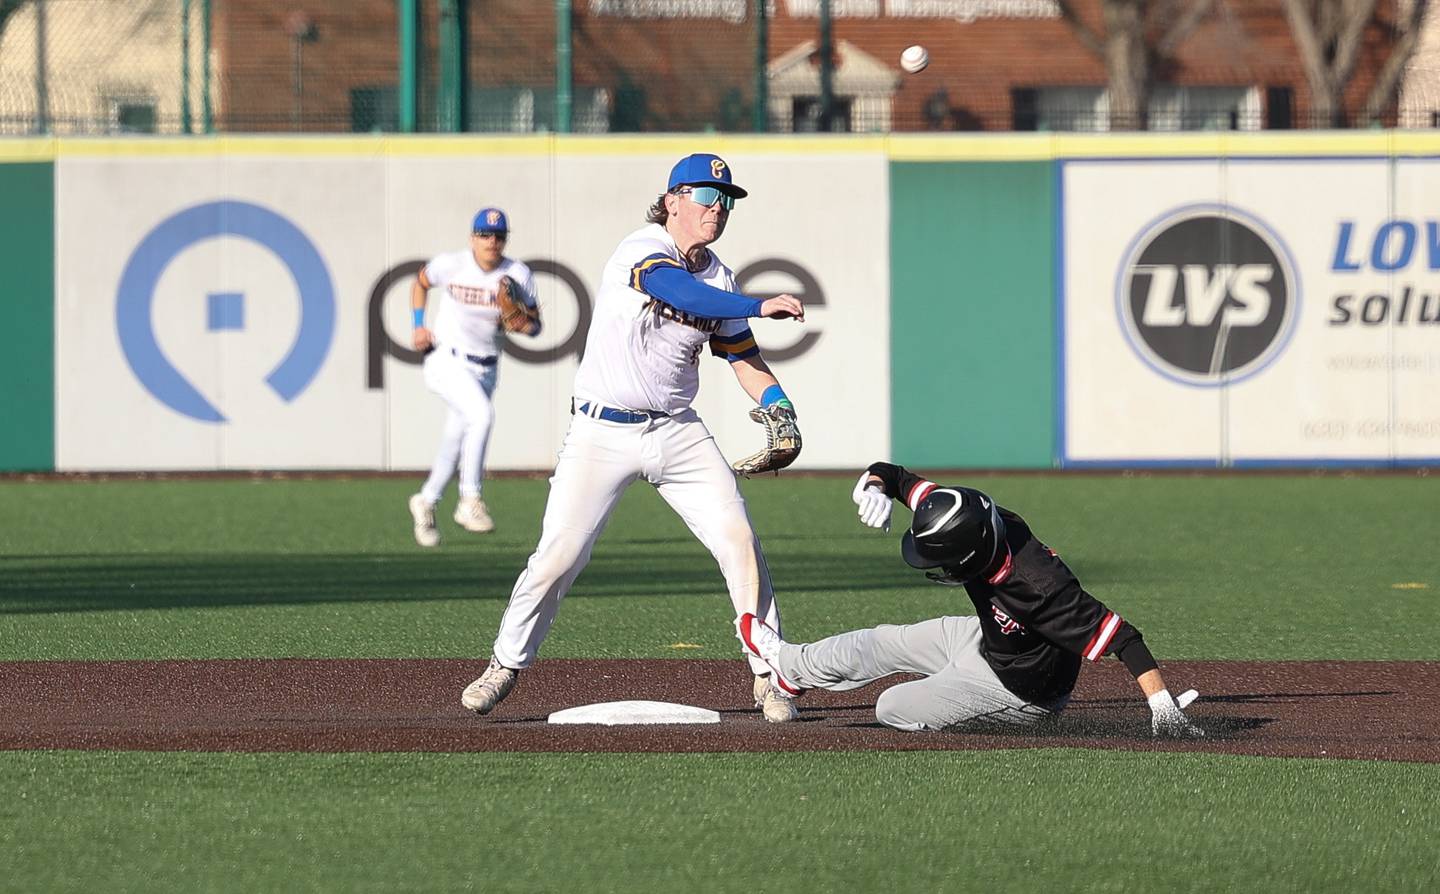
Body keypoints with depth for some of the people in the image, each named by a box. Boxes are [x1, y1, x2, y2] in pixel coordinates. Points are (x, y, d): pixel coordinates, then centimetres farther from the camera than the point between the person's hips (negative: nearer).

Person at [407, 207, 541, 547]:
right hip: (446, 362, -4)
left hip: (485, 370, 4)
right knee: (482, 414, -29)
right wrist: (418, 326, 1)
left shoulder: (518, 275, -5)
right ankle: (470, 501, -25)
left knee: (454, 445, 11)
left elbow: (535, 326, 2)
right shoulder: (451, 264, -9)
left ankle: (425, 503, 35)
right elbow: (420, 283, 11)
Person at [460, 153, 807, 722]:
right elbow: (680, 292, -32)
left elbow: (742, 356, 10)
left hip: (678, 433, 5)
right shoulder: (642, 250, -12)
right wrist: (759, 306, -39)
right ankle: (506, 665, 12)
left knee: (739, 541, -6)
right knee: (558, 558, -8)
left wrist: (779, 407, -9)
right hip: (603, 433, -5)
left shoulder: (718, 279, 9)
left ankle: (770, 677, 3)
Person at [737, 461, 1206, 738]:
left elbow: (1121, 636, -44)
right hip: (986, 637, 7)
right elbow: (894, 476, -14)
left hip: (1017, 693, -7)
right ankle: (792, 667, 51)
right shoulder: (977, 519, -25)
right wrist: (876, 487, -38)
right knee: (884, 643, 24)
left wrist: (1163, 706, -50)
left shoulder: (1037, 588, -45)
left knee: (890, 709, 5)